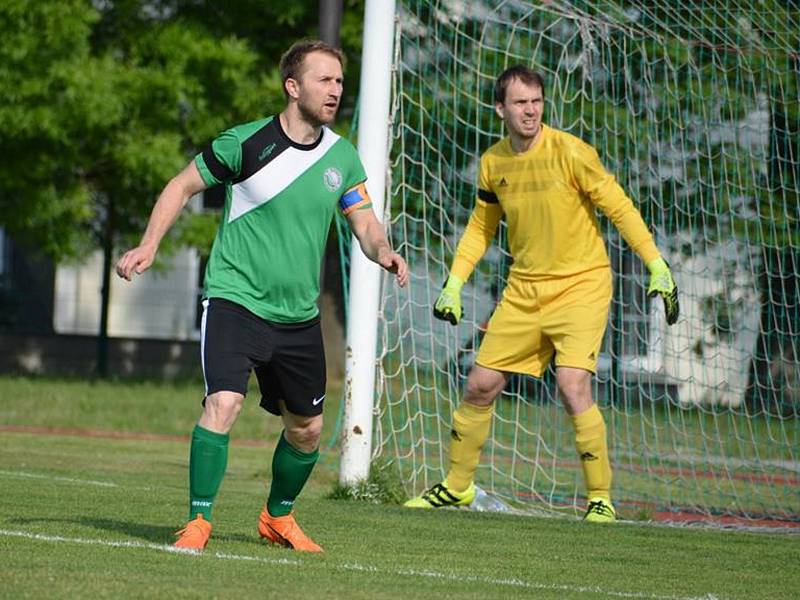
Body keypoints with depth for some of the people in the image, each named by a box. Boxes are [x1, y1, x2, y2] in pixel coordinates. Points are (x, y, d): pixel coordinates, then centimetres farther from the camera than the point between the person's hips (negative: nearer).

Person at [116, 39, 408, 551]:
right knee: (223, 403, -24)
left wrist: (384, 252, -16)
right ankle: (198, 522, -13)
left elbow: (366, 225, 7)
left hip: (299, 314, 5)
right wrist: (149, 245, -8)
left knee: (307, 429, 13)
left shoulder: (342, 157, 4)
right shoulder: (246, 143, -10)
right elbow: (184, 185, 2)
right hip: (235, 298, -5)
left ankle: (279, 517, 38)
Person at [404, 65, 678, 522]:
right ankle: (457, 485, 26)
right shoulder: (493, 163, 2)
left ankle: (600, 498, -10)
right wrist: (454, 283, 10)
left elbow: (619, 207, -10)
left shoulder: (569, 151, -14)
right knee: (480, 386, 6)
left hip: (581, 284, -5)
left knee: (573, 385, -21)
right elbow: (481, 227, 17)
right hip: (524, 290, 5)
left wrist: (657, 266, -15)